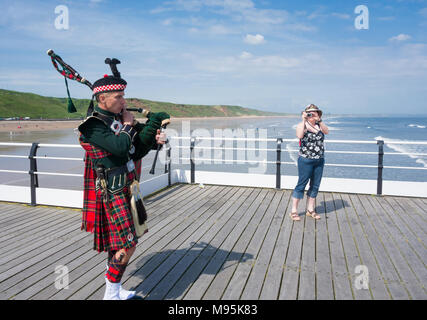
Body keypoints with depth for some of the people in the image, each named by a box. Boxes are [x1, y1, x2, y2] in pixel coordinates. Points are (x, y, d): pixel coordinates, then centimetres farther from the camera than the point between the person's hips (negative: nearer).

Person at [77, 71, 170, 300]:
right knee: (127, 244, -7)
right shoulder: (93, 125, -15)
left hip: (124, 189, 9)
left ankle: (115, 289, 33)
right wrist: (128, 125, -13)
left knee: (117, 242, 17)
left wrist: (151, 140, -6)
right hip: (111, 193, -9)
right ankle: (111, 294, 12)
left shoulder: (116, 119, 10)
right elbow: (119, 147, -30)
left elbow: (135, 152, 11)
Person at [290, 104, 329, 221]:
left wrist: (319, 120, -19)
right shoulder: (302, 125, -4)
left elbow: (327, 131, -11)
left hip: (319, 160, 5)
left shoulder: (319, 125, 9)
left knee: (315, 186, 11)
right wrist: (303, 120, -22)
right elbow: (299, 135, -25)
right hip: (306, 160, -5)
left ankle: (310, 210, 24)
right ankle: (294, 211, 7)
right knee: (301, 184, -2)